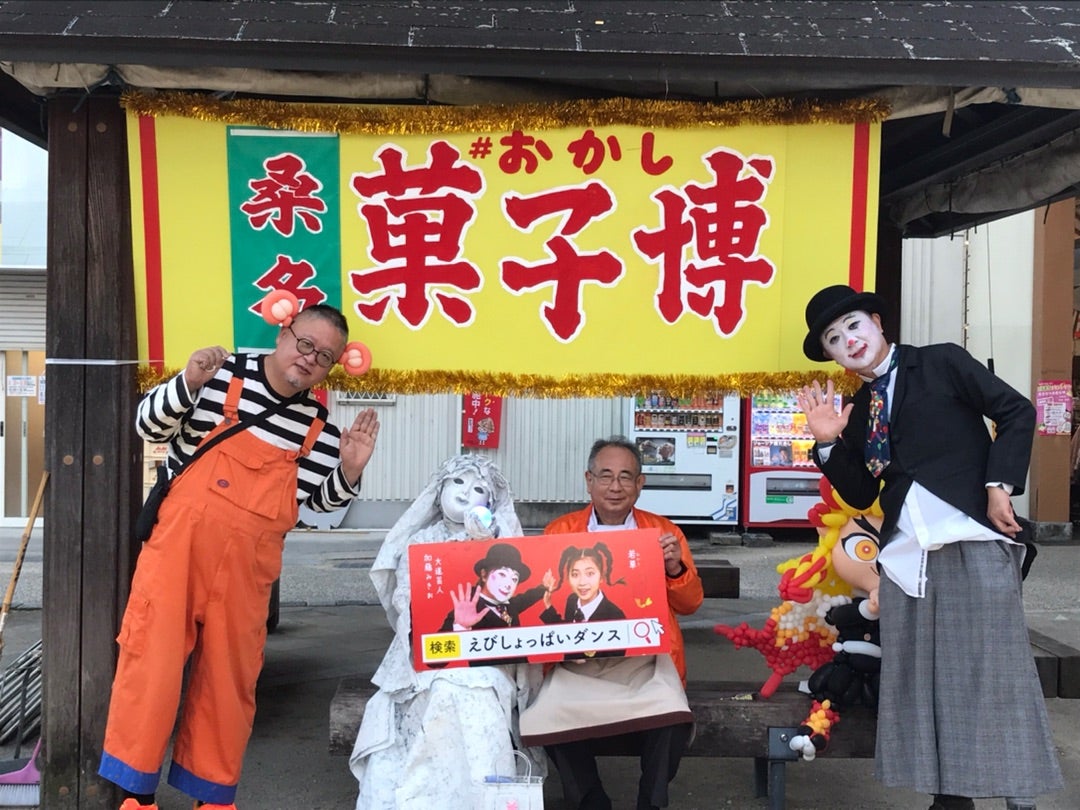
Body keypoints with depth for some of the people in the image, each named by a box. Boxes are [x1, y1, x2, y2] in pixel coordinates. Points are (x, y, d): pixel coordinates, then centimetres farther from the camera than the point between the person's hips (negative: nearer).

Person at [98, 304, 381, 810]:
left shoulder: (318, 427, 5)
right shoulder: (220, 376, -4)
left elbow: (320, 500, 14)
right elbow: (149, 427, -2)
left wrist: (348, 471, -6)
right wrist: (189, 384, -20)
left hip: (246, 568, 3)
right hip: (177, 547, -2)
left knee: (229, 677, 10)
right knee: (152, 659, 1)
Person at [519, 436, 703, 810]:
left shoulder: (663, 530, 10)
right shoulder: (559, 531, 10)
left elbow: (690, 604, 9)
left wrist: (675, 568, -11)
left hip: (644, 657, 0)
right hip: (577, 657, 0)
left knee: (670, 717, -29)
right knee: (550, 715, -28)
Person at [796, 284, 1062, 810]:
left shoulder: (942, 363, 2)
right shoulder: (859, 410, 15)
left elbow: (1016, 411, -3)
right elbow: (861, 494, 12)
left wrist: (999, 484, -12)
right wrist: (828, 443, -1)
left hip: (973, 541, -5)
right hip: (905, 554, 5)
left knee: (992, 669, -2)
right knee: (921, 681, 6)